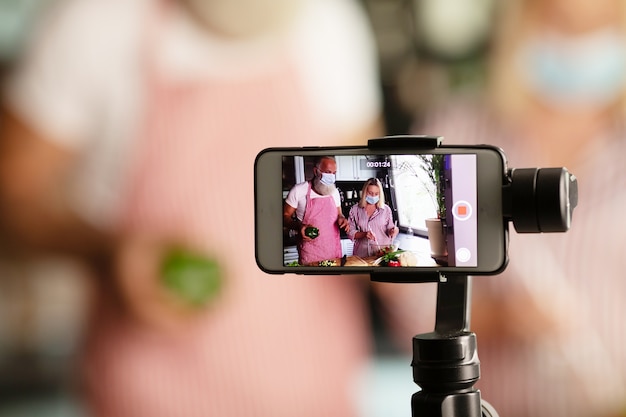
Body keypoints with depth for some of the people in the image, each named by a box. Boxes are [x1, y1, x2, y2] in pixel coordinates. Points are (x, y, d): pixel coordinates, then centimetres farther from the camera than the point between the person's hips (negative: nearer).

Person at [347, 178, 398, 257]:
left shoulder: (386, 209, 8)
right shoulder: (355, 210, 8)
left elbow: (389, 230, 15)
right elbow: (351, 233, 7)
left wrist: (393, 231, -8)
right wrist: (364, 234, -11)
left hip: (382, 250, 0)